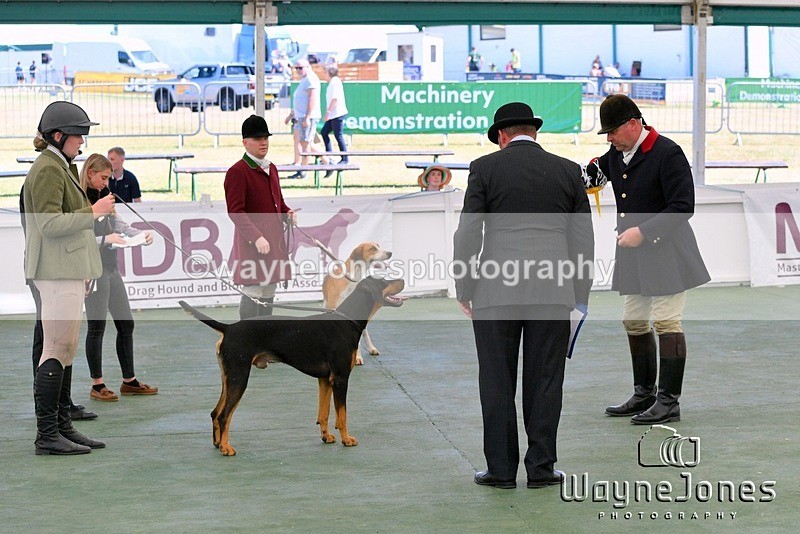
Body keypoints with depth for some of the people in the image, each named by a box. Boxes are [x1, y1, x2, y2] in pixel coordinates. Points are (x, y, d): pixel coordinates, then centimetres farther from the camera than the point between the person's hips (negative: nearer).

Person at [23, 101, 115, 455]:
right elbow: (50, 223, -22)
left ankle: (63, 427, 15)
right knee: (57, 349, -10)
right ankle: (47, 435, -9)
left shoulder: (61, 167, 19)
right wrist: (92, 212, -19)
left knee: (66, 350, 11)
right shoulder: (48, 169, -13)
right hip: (57, 270, -11)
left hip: (67, 269, 11)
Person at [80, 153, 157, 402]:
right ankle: (97, 385, 11)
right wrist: (105, 239, -26)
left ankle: (129, 381, 19)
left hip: (110, 267, 8)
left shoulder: (103, 195, 10)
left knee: (126, 323, 11)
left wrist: (140, 234, 2)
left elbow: (118, 223, 17)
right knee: (97, 327, 0)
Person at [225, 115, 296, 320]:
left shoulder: (270, 168, 16)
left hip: (273, 241, 8)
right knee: (253, 292, -7)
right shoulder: (237, 172, -11)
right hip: (251, 245, -8)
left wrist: (287, 213, 5)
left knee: (269, 293, 12)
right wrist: (257, 237, -24)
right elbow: (235, 212, -16)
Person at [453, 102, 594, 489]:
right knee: (544, 382, 7)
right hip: (552, 292, 2)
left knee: (497, 383, 5)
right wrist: (580, 295, 15)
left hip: (496, 292, -2)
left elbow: (468, 234, -2)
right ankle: (541, 467, 9)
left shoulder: (485, 168, 2)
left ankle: (501, 469, 7)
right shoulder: (568, 171, 8)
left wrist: (464, 290, 6)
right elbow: (584, 239, 9)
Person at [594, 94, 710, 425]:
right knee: (634, 322, 13)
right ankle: (644, 395, 25)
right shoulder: (616, 155, 9)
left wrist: (643, 231, -21)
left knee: (666, 323, -6)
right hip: (632, 255, 9)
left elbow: (682, 207, -18)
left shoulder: (667, 154, -15)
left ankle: (668, 402, -2)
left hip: (665, 252, -9)